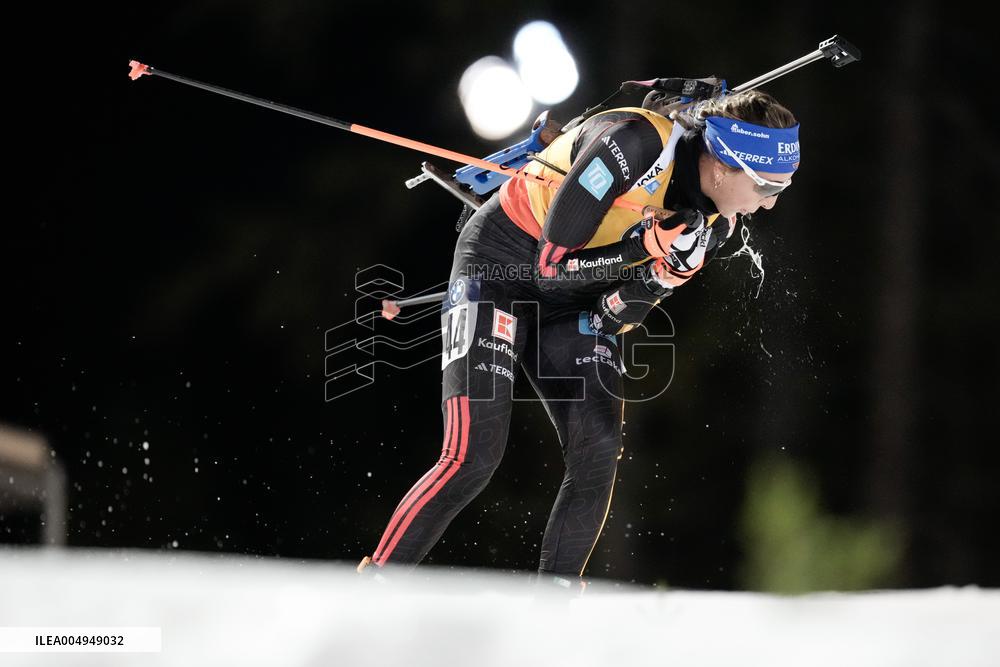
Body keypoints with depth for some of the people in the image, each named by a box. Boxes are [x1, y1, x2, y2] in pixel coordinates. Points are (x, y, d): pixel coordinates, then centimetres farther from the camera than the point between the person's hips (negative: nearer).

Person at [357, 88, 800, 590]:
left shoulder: (715, 219, -7)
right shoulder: (635, 142, -30)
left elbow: (617, 319, -3)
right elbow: (551, 265, -26)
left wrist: (662, 272, -23)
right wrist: (652, 243, -33)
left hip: (574, 303, 7)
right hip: (497, 266, -7)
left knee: (599, 452, -14)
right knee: (474, 458, -18)